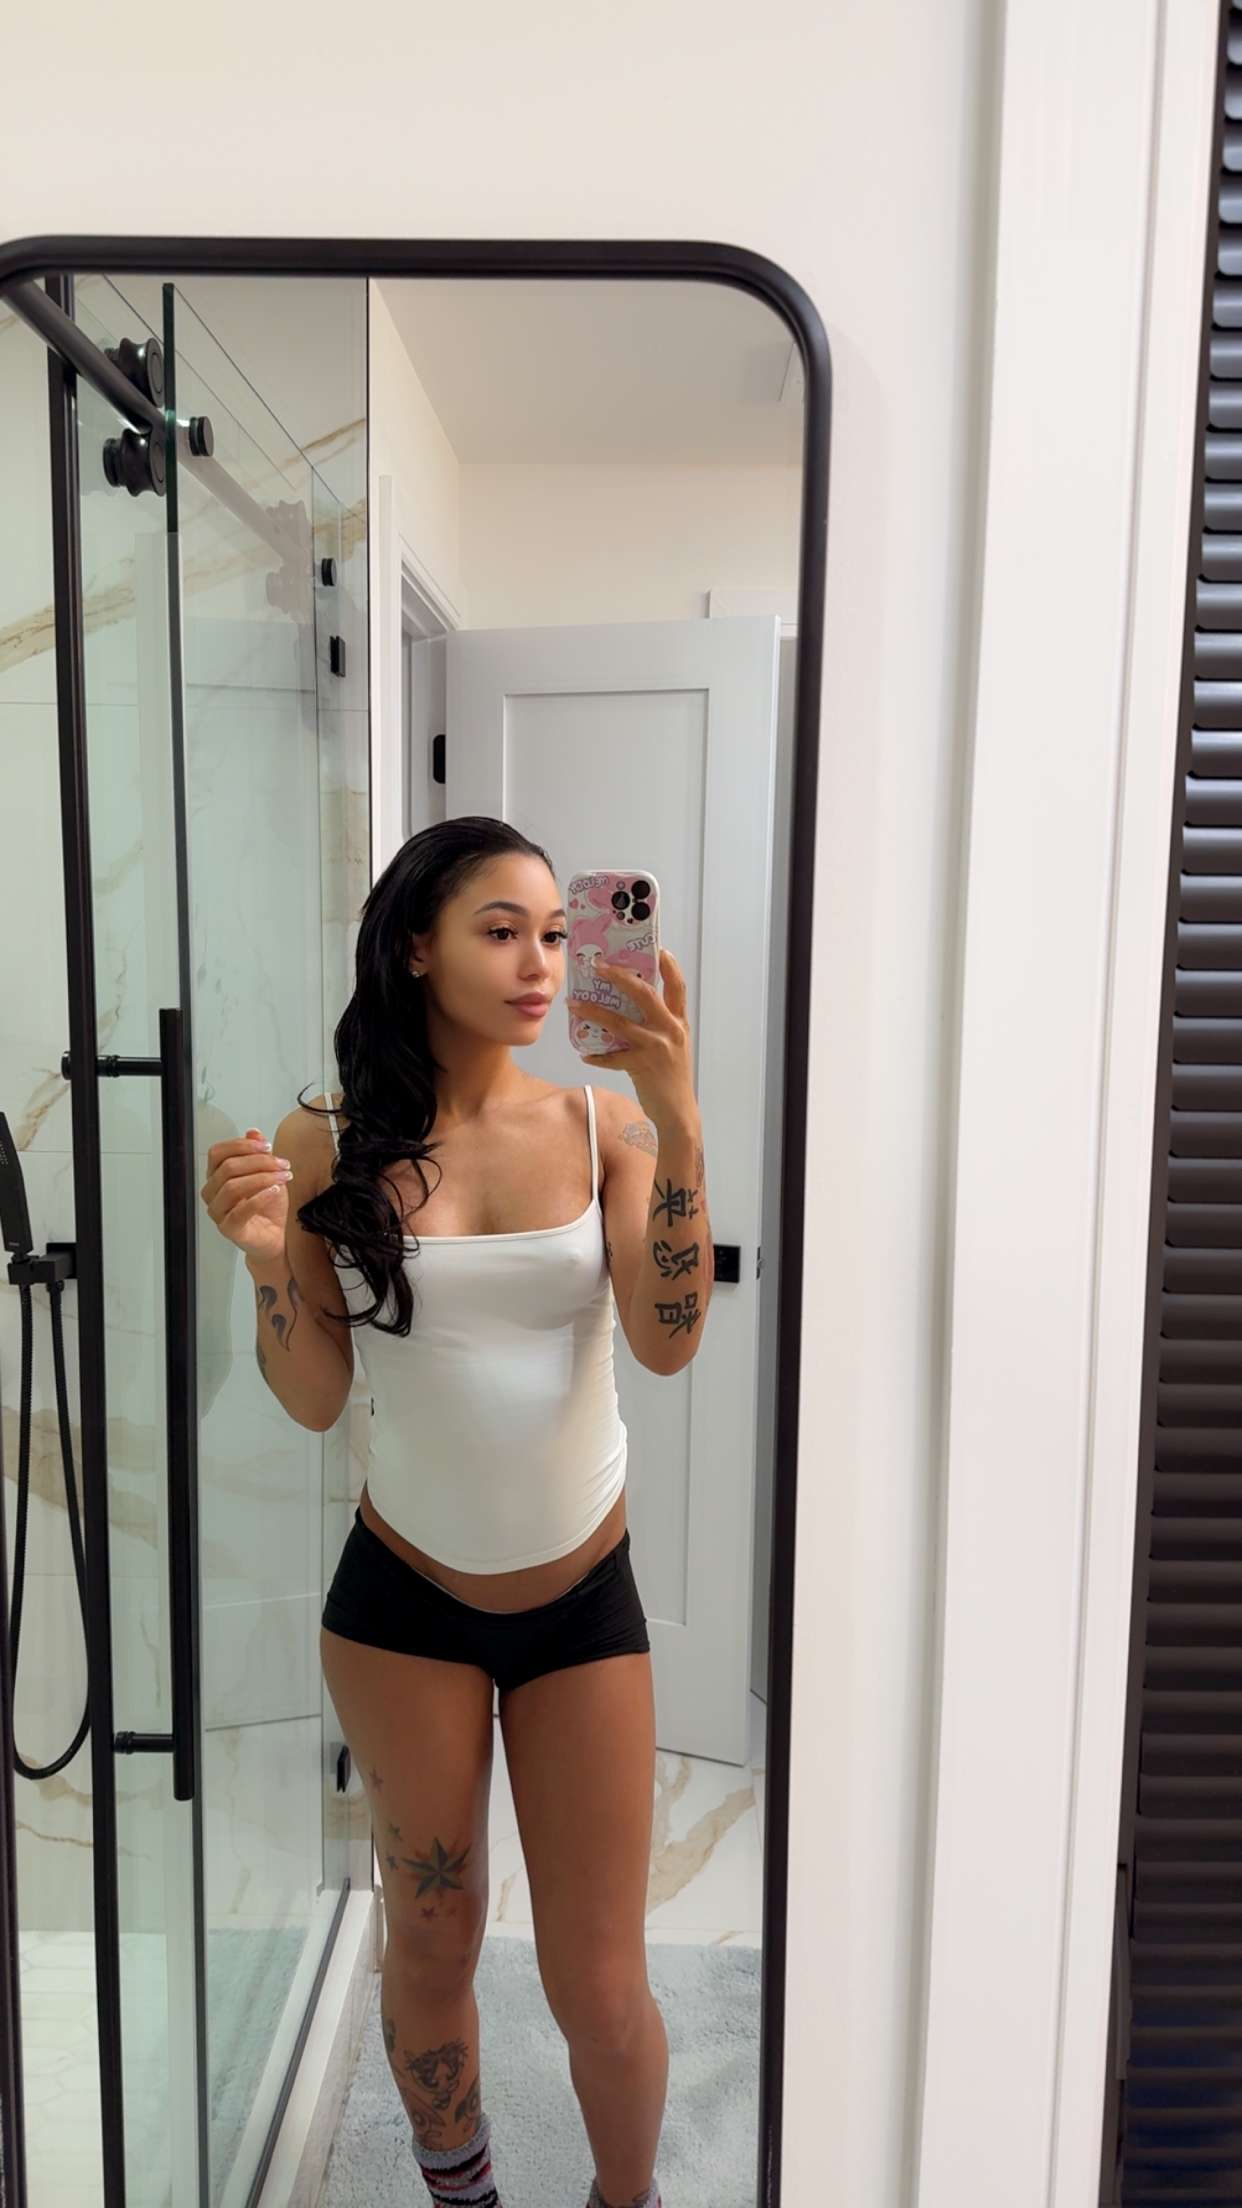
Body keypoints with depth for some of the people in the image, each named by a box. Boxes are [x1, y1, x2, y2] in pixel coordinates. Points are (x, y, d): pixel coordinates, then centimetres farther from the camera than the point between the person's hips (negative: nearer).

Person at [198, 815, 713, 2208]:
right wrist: (269, 1258, -23)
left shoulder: (603, 1124, -8)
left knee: (598, 1987, 11)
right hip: (405, 1600, 0)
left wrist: (675, 1119, -29)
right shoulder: (329, 1146, -9)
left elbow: (669, 1342, -20)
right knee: (432, 1948, 20)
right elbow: (314, 1402, -5)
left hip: (582, 1600, 0)